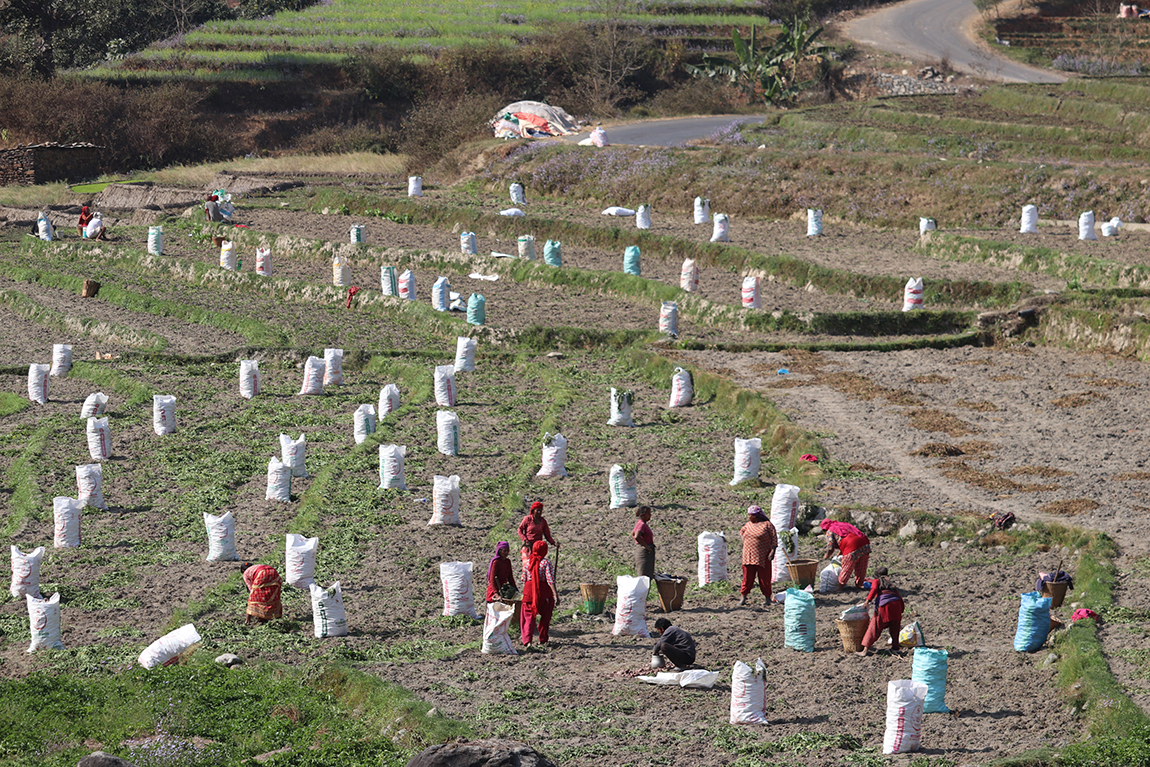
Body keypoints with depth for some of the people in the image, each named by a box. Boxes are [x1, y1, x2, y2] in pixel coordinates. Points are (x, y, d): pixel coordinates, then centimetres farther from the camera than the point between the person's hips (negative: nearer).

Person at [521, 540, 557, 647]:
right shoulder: (546, 562, -9)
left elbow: (524, 579, 10)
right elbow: (550, 579, -16)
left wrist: (524, 592, 24)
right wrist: (555, 594, -17)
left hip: (529, 591, 2)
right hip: (544, 592, -2)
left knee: (528, 616, 7)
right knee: (545, 616, 15)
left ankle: (526, 639, -8)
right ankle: (542, 639, 20)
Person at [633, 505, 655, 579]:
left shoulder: (640, 523, 13)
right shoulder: (642, 524, -17)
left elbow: (632, 534, 28)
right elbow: (637, 537, -33)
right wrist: (646, 546, -25)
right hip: (644, 553, -10)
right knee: (644, 576, -8)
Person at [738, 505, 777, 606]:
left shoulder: (767, 525, -5)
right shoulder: (748, 525, 11)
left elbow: (774, 538, -7)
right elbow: (741, 532, 32)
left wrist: (773, 551, -16)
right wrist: (744, 541, 18)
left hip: (762, 557, -4)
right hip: (748, 556, 4)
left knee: (764, 577, 1)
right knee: (747, 577, 3)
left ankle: (767, 598, 10)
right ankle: (743, 597, 9)